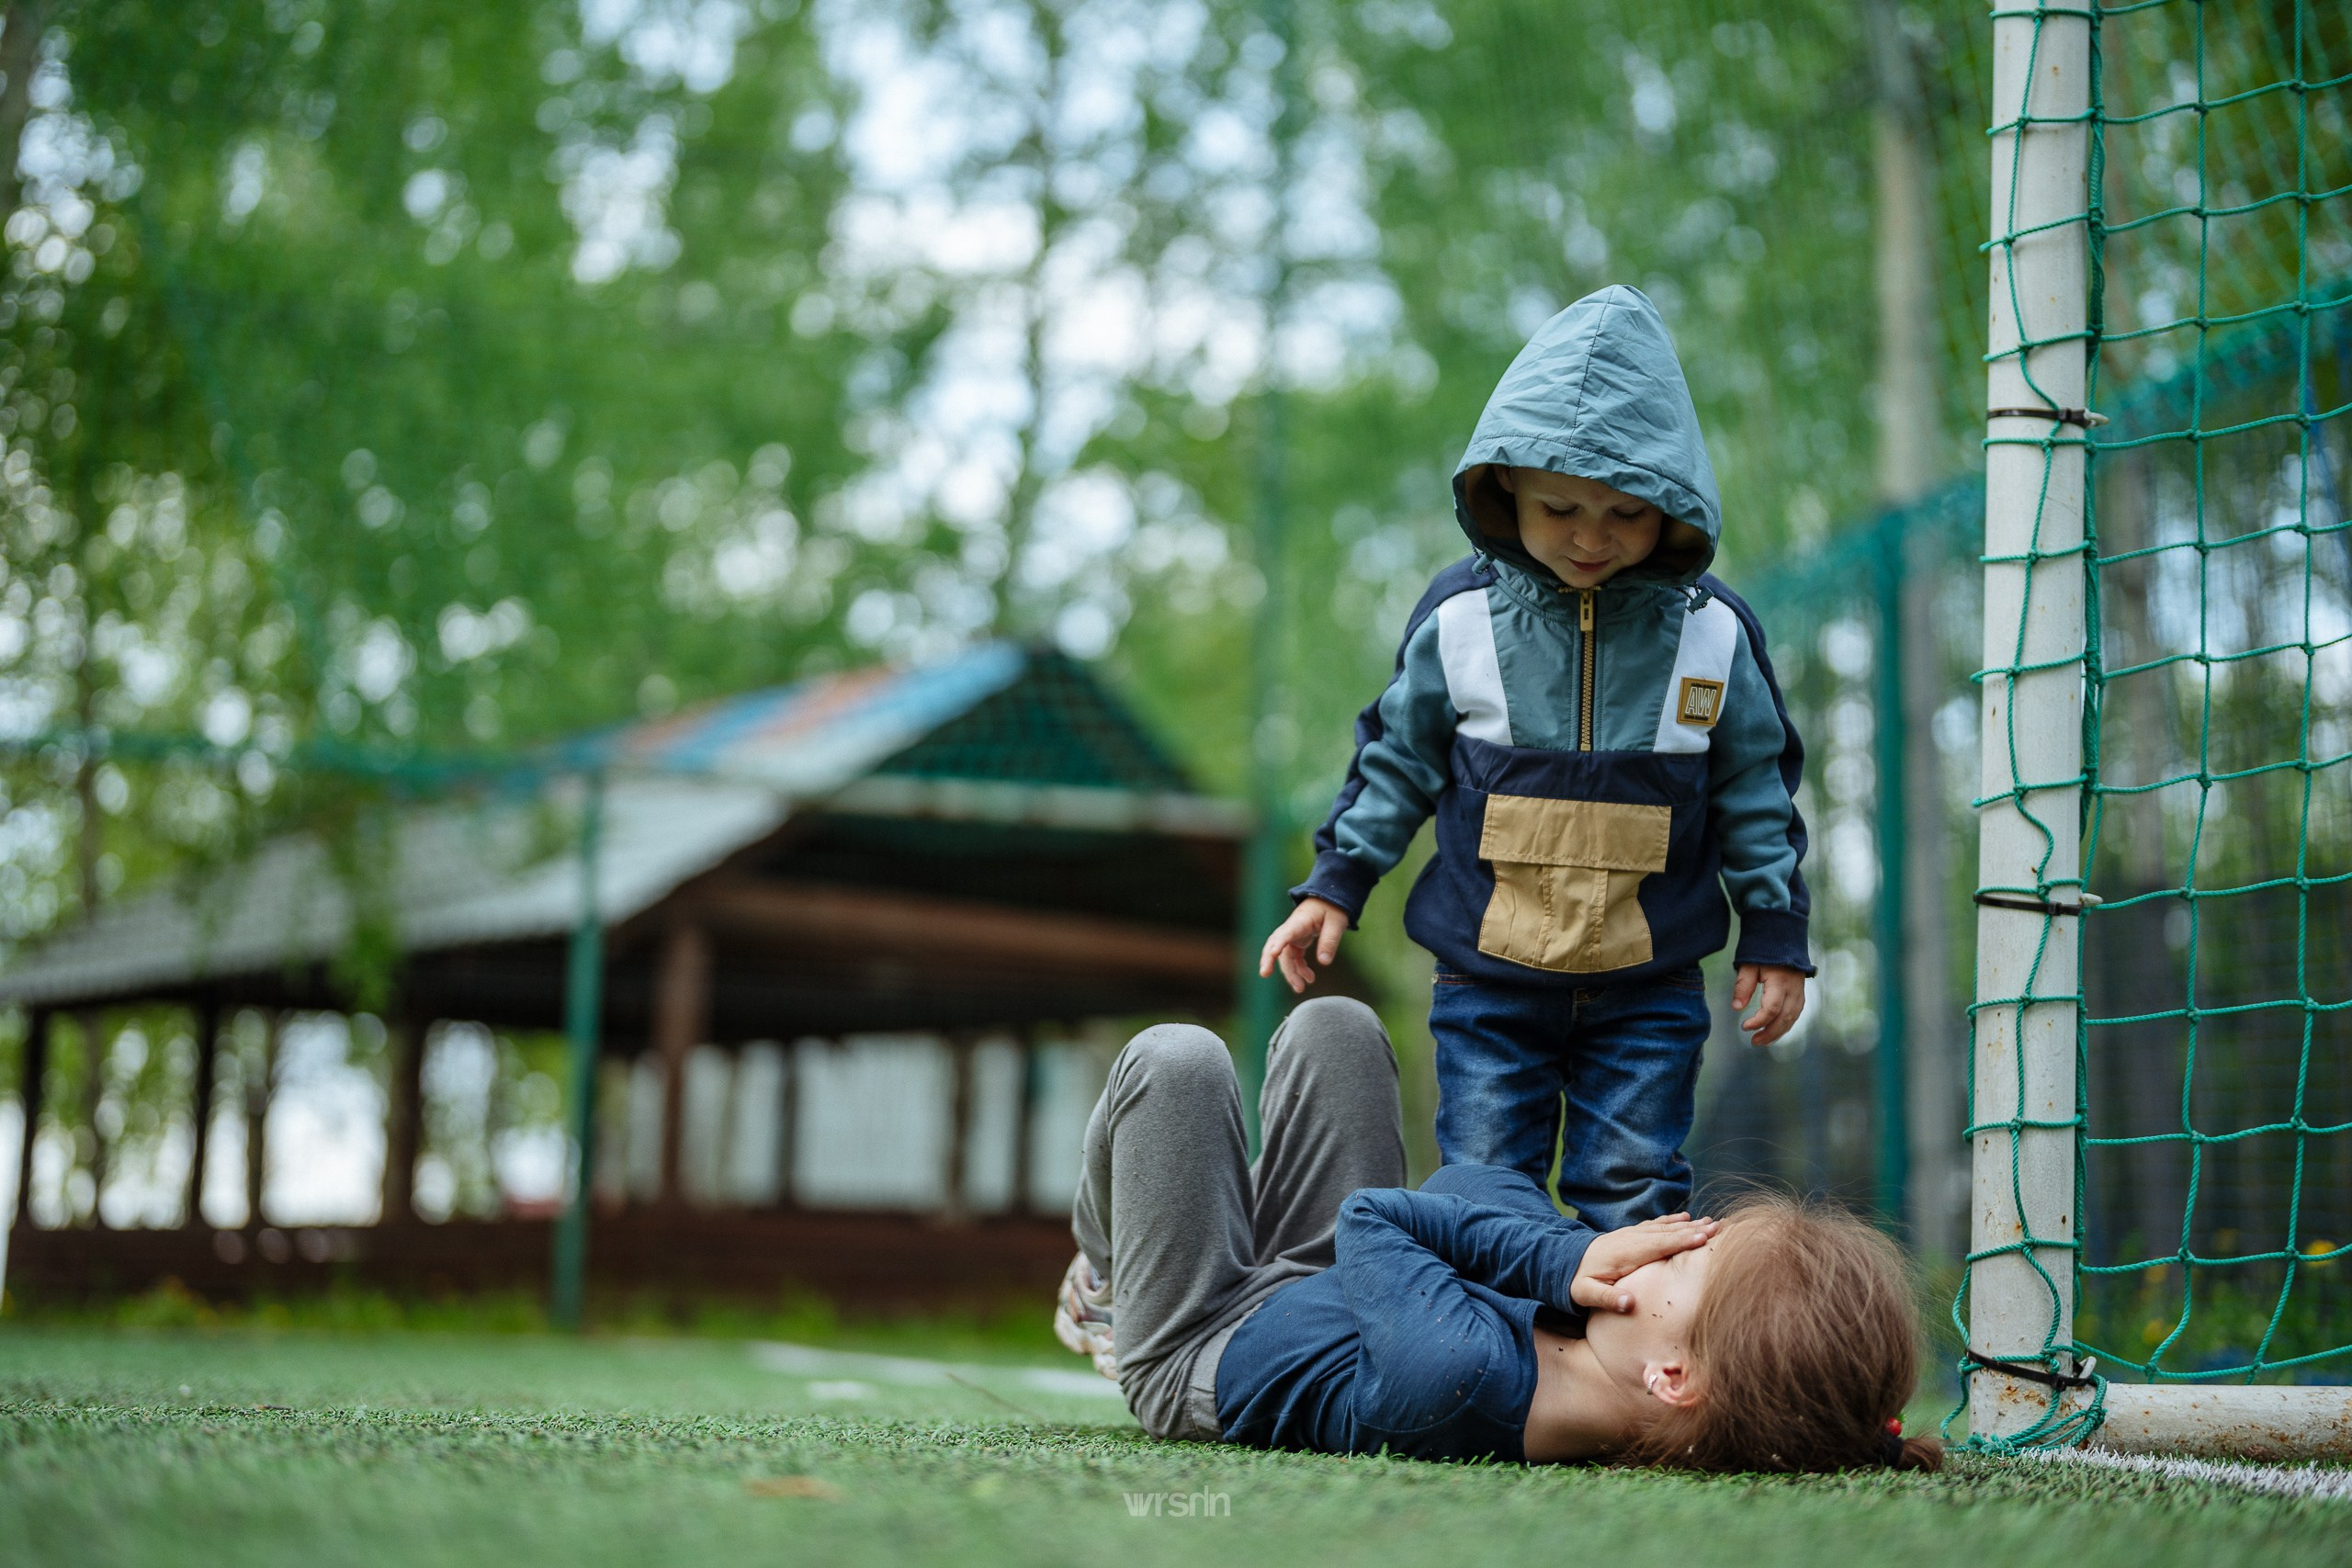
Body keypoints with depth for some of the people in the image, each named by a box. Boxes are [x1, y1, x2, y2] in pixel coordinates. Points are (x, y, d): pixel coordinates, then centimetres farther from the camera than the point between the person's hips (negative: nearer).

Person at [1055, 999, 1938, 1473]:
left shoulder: (1461, 1375, -52)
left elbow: (1369, 1214, -32)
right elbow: (1468, 1189, -13)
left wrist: (1563, 1260, -36)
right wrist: (1569, 1264, -29)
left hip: (1198, 1354, -6)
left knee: (1175, 1059, 0)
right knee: (1332, 1028, 12)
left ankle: (1105, 1276, 34)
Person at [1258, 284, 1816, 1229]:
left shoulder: (1712, 633, -4)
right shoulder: (1459, 619, -5)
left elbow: (1754, 789, 5)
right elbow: (1400, 759, 7)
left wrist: (1773, 934, 5)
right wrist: (1336, 883, 5)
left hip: (1649, 993, 0)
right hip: (1488, 981, 0)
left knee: (1632, 1201, 2)